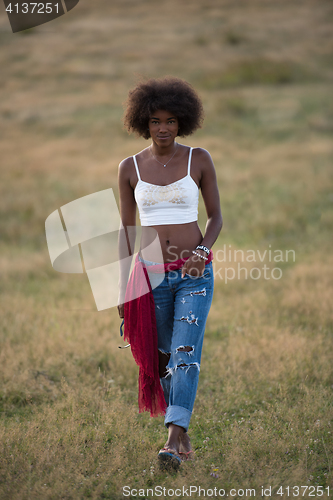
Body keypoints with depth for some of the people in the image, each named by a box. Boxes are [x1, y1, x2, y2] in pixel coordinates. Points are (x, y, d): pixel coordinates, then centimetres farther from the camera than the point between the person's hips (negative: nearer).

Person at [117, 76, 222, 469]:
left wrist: (203, 251, -16)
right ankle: (183, 432, 27)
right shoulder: (130, 168, 2)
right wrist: (123, 286, 6)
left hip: (195, 273, -2)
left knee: (186, 353, -16)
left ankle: (173, 441, -24)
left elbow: (216, 216, 4)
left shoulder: (199, 159, -2)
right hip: (152, 275, 2)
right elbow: (126, 228, 7)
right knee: (164, 358, 10)